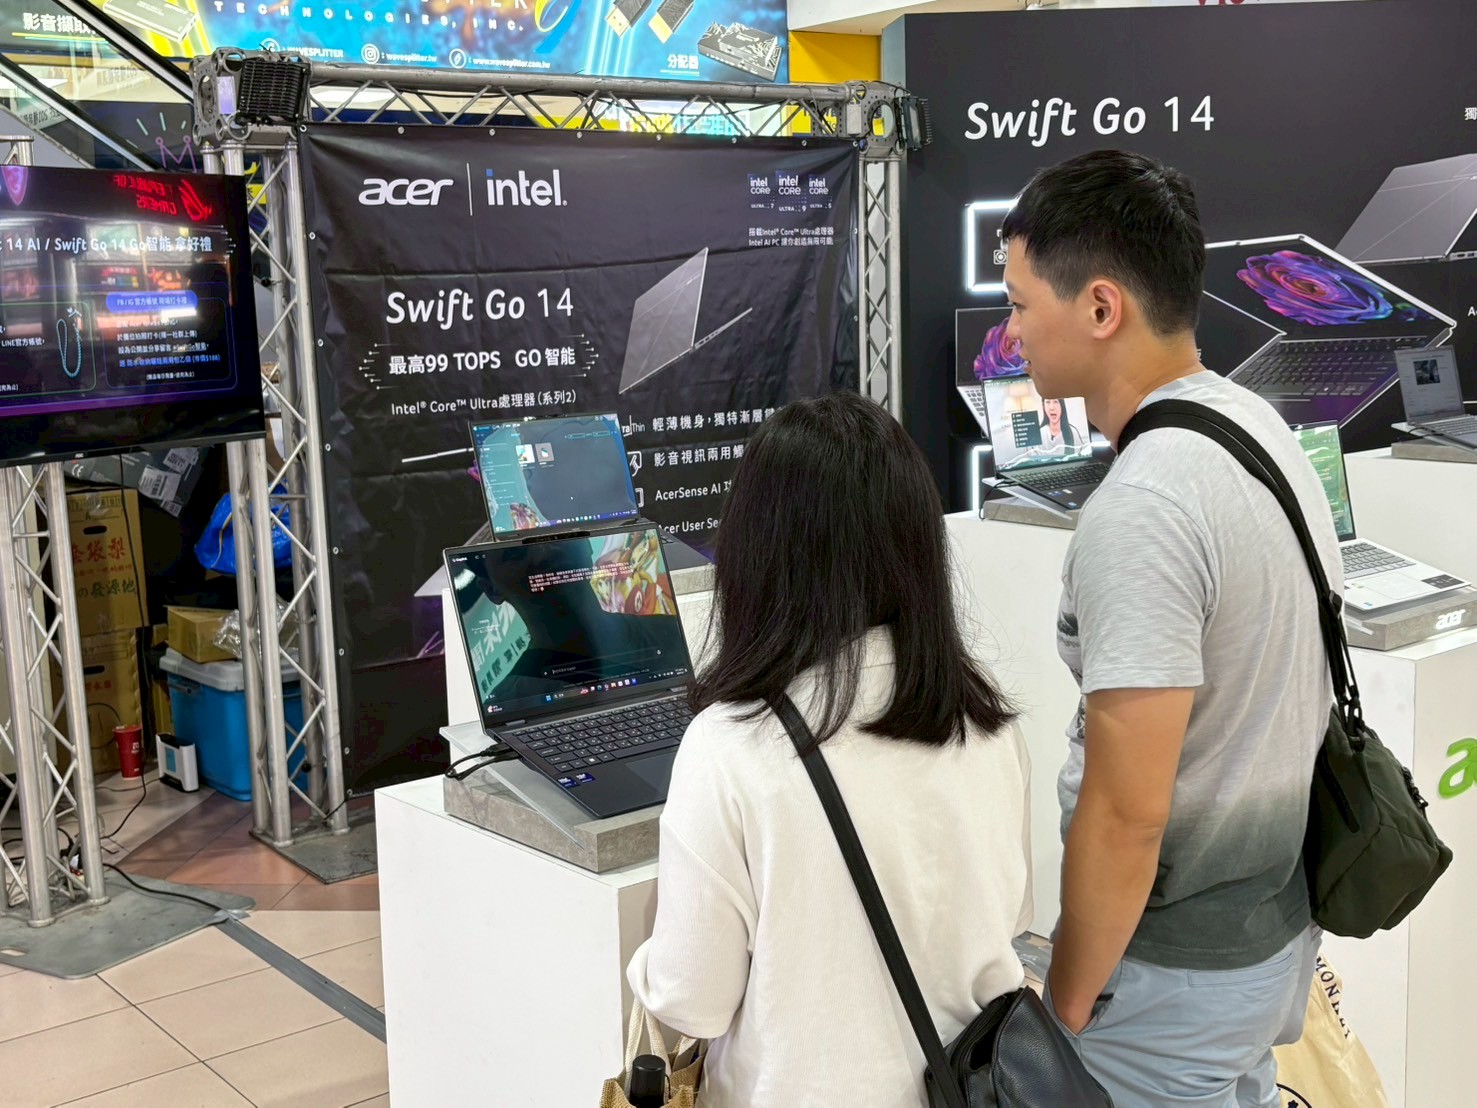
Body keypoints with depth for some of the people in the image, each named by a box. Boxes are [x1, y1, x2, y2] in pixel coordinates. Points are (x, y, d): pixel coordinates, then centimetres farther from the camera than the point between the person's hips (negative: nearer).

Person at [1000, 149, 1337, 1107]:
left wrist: (1065, 1004, -12)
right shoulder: (1258, 425, 1)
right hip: (1279, 912, 8)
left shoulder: (1141, 511, -28)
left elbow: (1126, 811, -26)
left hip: (1177, 963, -8)